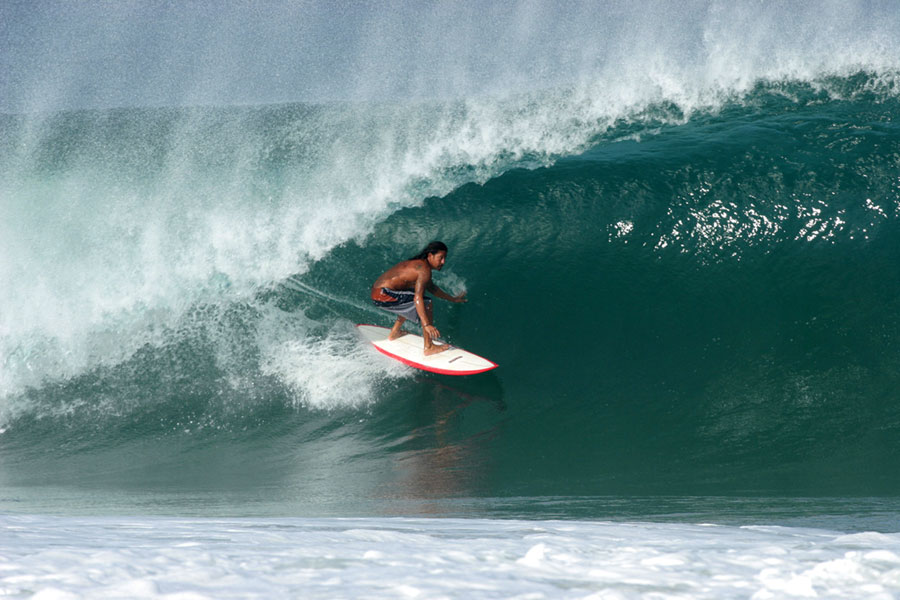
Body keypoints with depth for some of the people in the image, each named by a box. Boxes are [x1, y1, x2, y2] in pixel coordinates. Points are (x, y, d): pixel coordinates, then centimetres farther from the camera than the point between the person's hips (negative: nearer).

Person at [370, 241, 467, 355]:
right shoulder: (424, 270, -15)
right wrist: (426, 325, -31)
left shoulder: (419, 263, 17)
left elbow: (431, 288, 35)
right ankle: (429, 348, -11)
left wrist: (453, 299, 42)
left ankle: (394, 332, 41)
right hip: (384, 296, -10)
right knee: (426, 304, -12)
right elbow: (418, 298, -26)